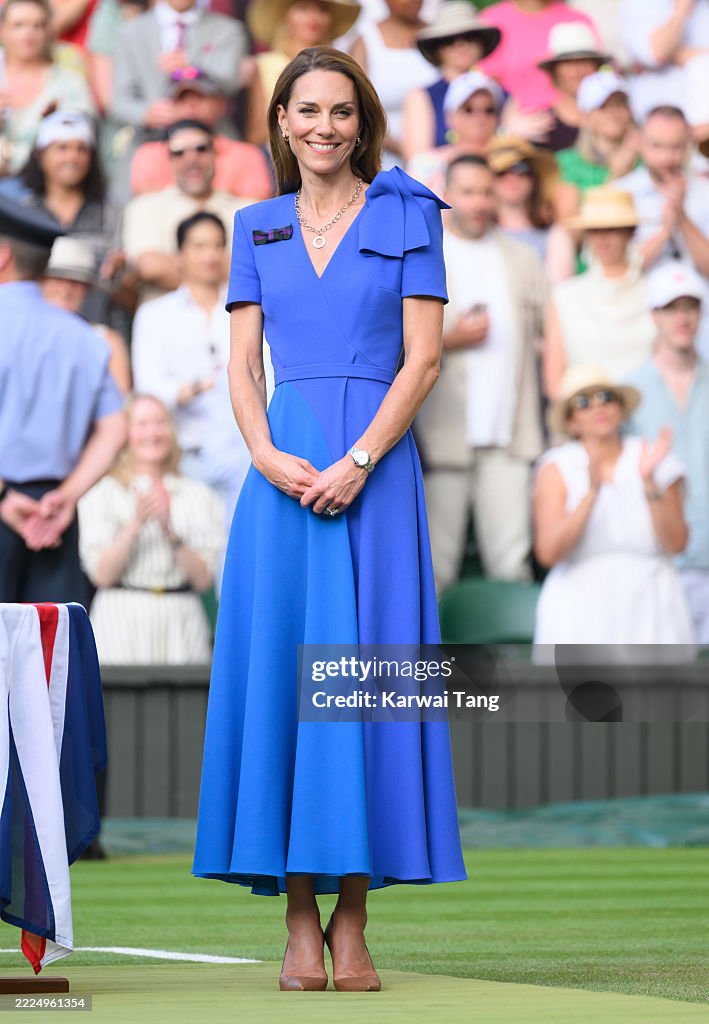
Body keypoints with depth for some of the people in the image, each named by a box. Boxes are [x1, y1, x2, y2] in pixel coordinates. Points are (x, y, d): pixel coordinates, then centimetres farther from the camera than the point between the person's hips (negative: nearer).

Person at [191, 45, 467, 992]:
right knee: (277, 666, -3)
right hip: (282, 469, 2)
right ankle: (299, 924, 0)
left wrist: (358, 461, -12)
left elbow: (423, 358, -1)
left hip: (376, 467, -2)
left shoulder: (407, 216, 5)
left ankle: (352, 925, -1)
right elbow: (242, 365, 9)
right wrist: (268, 455, -10)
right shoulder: (259, 229, 14)